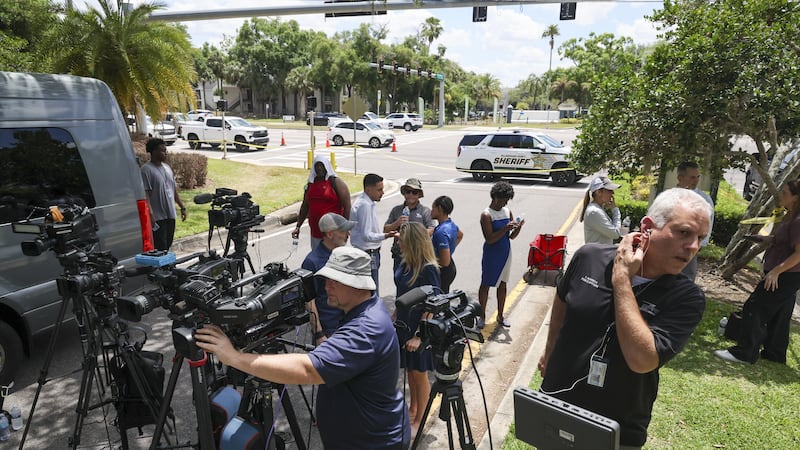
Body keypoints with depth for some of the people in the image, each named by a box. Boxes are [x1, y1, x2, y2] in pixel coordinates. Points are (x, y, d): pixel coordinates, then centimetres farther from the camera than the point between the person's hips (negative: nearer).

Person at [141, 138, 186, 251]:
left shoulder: (167, 167, 14)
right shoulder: (146, 169, -12)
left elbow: (174, 189, 20)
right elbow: (145, 193, -17)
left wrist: (182, 207, 17)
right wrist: (150, 214, -24)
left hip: (170, 215, 8)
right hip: (157, 217, -8)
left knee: (167, 245, 14)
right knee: (160, 247, -6)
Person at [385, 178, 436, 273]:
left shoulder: (425, 211, 4)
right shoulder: (396, 210, 12)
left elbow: (432, 230, -8)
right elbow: (385, 230, 9)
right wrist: (397, 223, -9)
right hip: (399, 255, 3)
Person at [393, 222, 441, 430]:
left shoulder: (428, 269, -24)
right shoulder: (405, 263, -3)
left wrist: (418, 336, -24)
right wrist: (396, 319, 15)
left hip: (419, 330, -7)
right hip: (403, 325, 7)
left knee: (419, 374, 10)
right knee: (409, 370, 23)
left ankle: (419, 420, 29)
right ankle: (412, 408, 44)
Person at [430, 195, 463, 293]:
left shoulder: (442, 231, -27)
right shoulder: (451, 224, 2)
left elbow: (445, 262, -30)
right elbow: (460, 235, 28)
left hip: (443, 271, -10)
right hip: (450, 268, 10)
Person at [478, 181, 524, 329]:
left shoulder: (507, 211, 4)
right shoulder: (486, 215, -16)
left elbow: (512, 236, 7)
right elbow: (489, 239, -22)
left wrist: (518, 227, -13)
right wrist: (506, 228, -29)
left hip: (505, 253, 6)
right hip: (491, 255, -6)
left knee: (502, 284, 14)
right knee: (486, 284, 6)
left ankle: (500, 316, 28)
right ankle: (482, 315, 22)